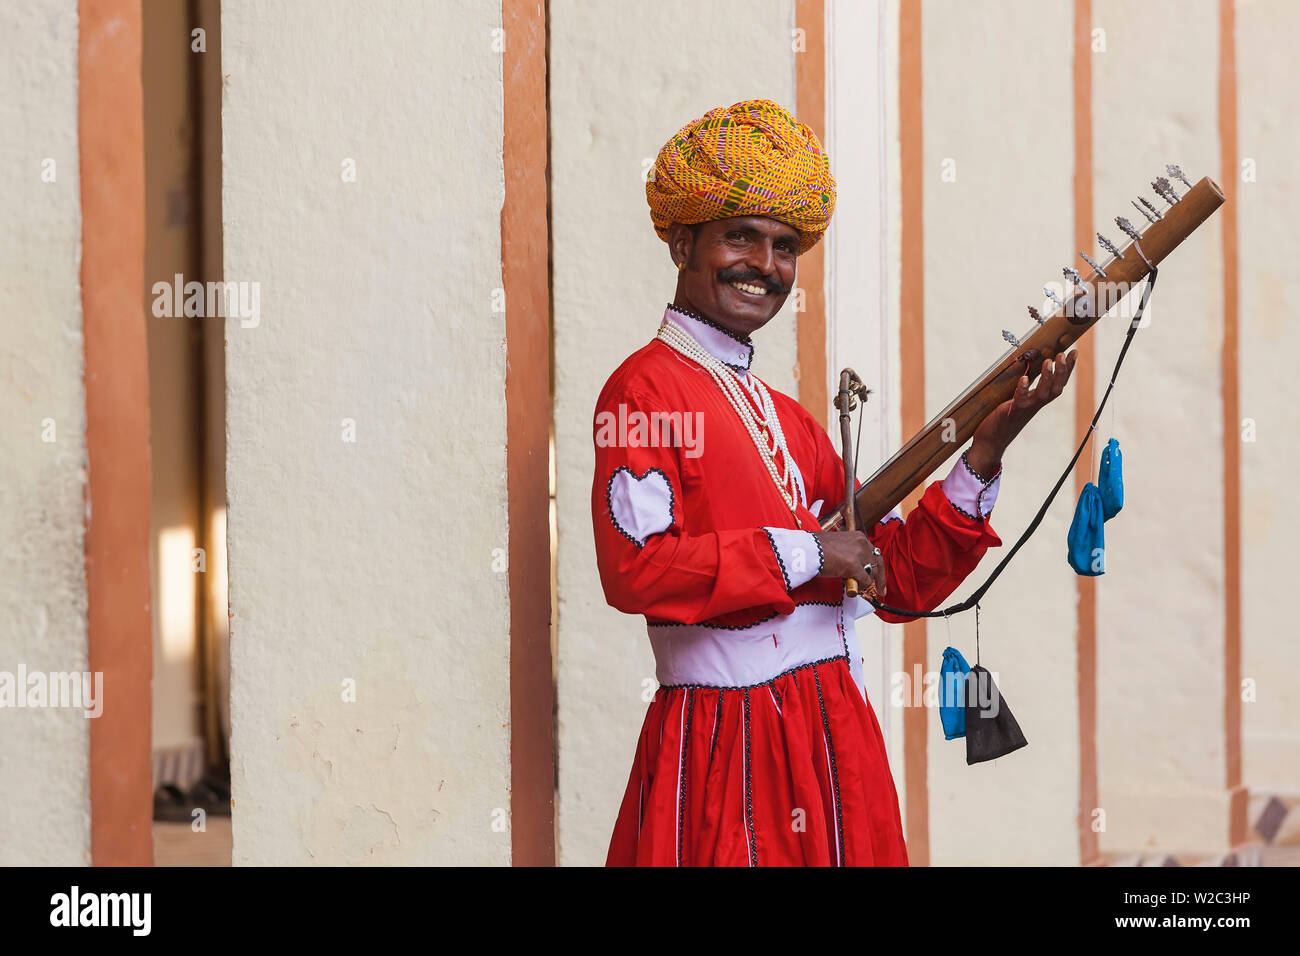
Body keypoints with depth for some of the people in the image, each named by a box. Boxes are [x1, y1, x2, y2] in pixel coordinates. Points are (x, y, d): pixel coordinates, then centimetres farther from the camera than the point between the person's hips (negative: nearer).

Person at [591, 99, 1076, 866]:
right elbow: (634, 567, -18)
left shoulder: (791, 421, 18)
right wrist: (802, 553, -13)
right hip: (727, 739, -7)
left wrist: (982, 458, 4)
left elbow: (900, 581, 15)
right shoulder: (645, 388, -5)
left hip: (838, 737, 7)